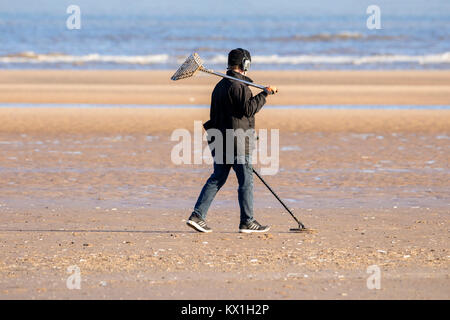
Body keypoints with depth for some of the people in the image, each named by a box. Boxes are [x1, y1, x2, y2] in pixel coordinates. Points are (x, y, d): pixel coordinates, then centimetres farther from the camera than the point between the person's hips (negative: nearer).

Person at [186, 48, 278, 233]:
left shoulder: (220, 86, 16)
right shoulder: (239, 86, -13)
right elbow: (249, 109, -20)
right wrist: (264, 94, -12)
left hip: (219, 141, 9)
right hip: (237, 142, -9)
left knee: (217, 179, 11)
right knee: (246, 180, 0)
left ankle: (197, 216, 2)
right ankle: (247, 222, 3)